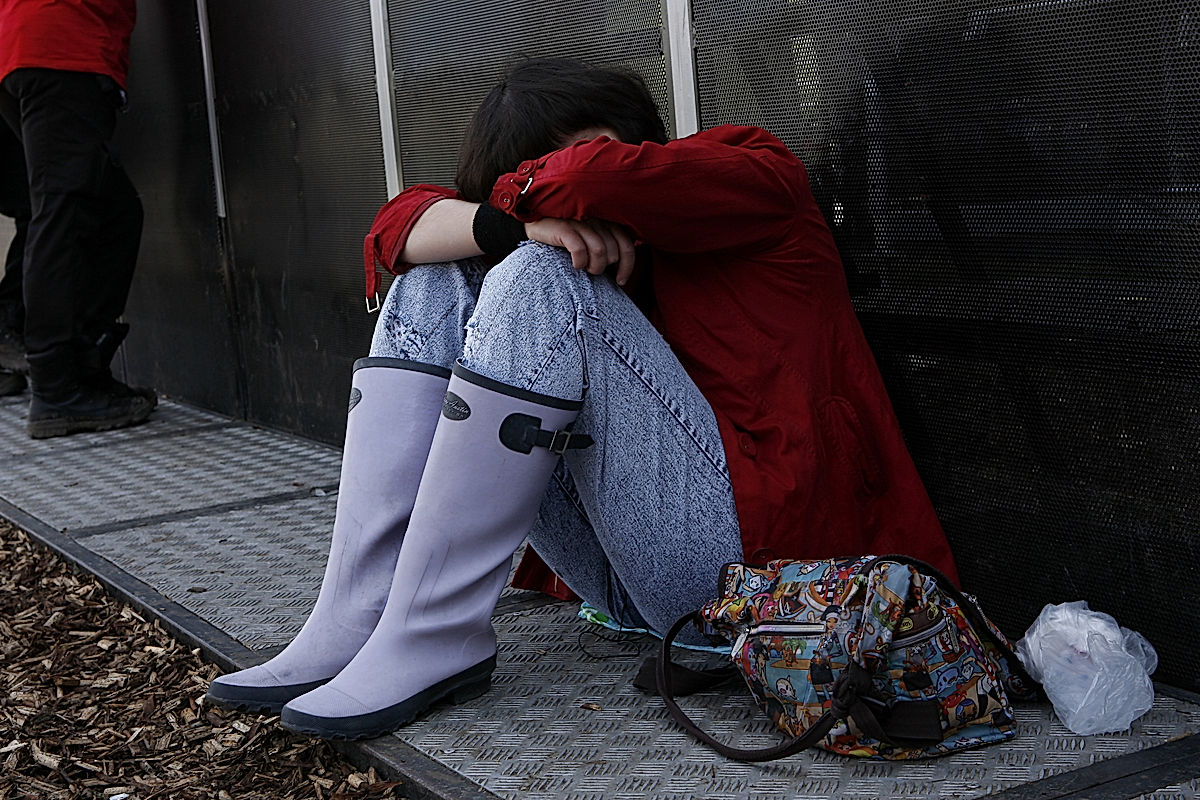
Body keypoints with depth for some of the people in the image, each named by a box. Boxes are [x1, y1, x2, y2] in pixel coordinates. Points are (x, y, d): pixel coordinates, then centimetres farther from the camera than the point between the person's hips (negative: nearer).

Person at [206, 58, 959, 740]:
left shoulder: (754, 170, 0)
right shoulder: (585, 239, 16)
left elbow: (599, 177, -21)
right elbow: (401, 227, 5)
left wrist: (524, 196, 2)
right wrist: (512, 227, -15)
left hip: (748, 550, -7)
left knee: (540, 279, -21)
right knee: (438, 278, 3)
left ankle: (435, 638, -21)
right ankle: (351, 622, -11)